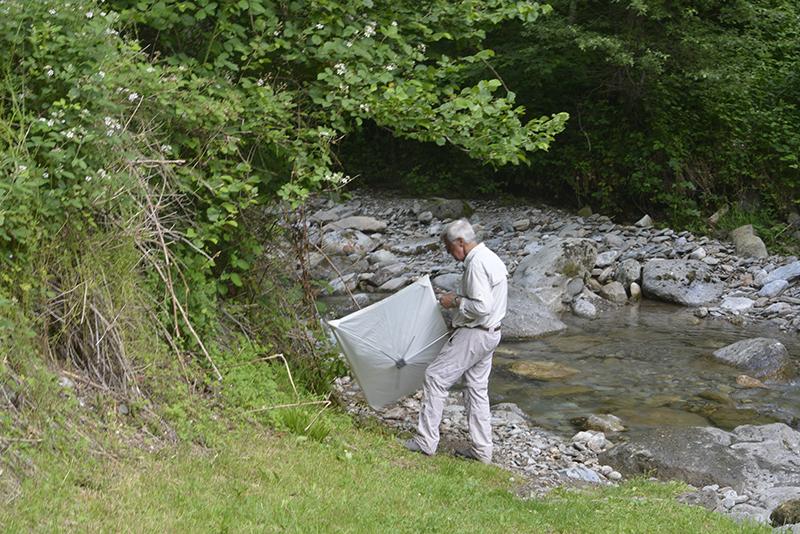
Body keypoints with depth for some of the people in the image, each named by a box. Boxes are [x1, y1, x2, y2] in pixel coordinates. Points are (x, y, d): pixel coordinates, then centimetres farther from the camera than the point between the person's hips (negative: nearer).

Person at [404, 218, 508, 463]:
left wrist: (456, 302, -14)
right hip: (489, 334, 10)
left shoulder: (476, 264, -21)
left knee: (436, 377, -4)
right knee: (477, 388, 14)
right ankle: (482, 449, 17)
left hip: (473, 335, -10)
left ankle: (426, 440, -1)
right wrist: (459, 300, 13)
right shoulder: (491, 258, 12)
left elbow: (482, 306, -28)